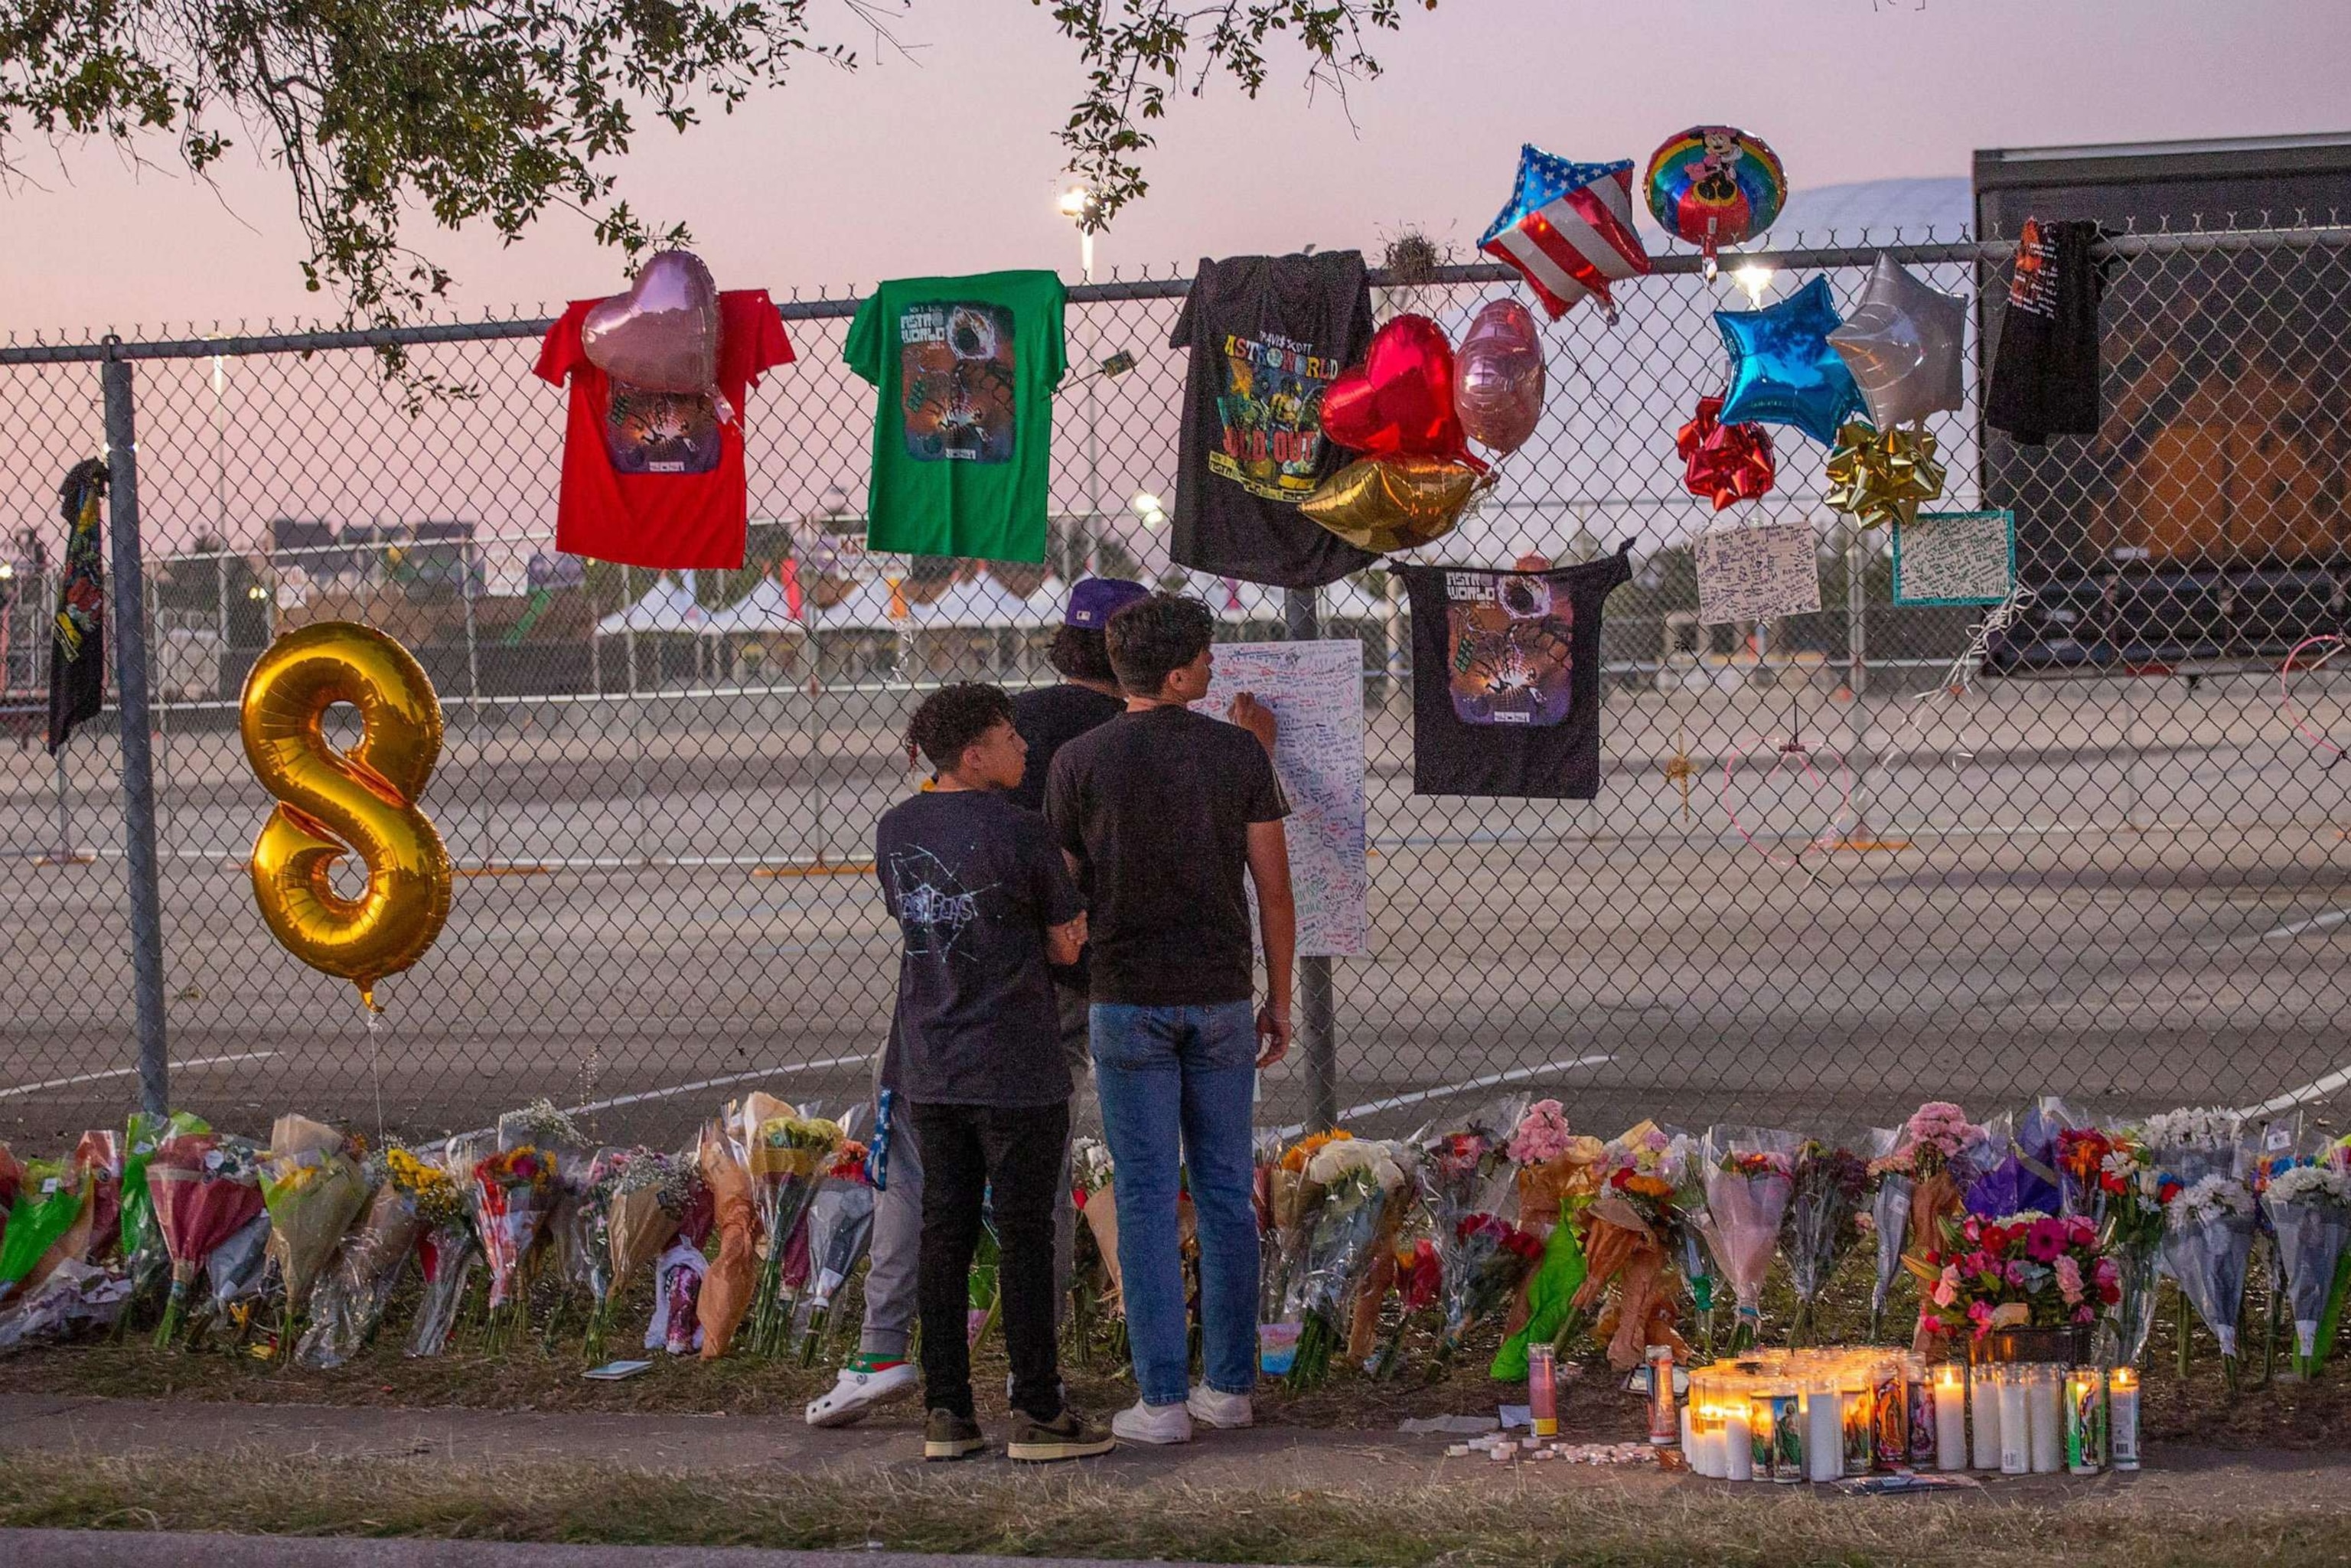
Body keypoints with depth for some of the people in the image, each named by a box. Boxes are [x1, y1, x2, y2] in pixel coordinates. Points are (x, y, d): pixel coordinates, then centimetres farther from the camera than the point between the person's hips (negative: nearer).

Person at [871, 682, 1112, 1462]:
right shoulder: (1019, 833, -14)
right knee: (1026, 1236, 2)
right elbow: (1067, 945, -7)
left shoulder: (895, 830, 6)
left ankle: (946, 1411, 12)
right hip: (1014, 1068, -6)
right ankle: (1037, 1412, 6)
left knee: (944, 1230, 10)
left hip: (928, 1067, 6)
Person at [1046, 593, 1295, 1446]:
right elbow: (1274, 889, -1)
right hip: (1220, 999, 2)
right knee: (1225, 1192, 11)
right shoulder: (1238, 752, -4)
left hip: (1128, 1003, -1)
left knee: (1147, 1197, 2)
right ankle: (1229, 1383, 15)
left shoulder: (1079, 761, -7)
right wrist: (1279, 1001, 10)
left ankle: (1163, 1398, 0)